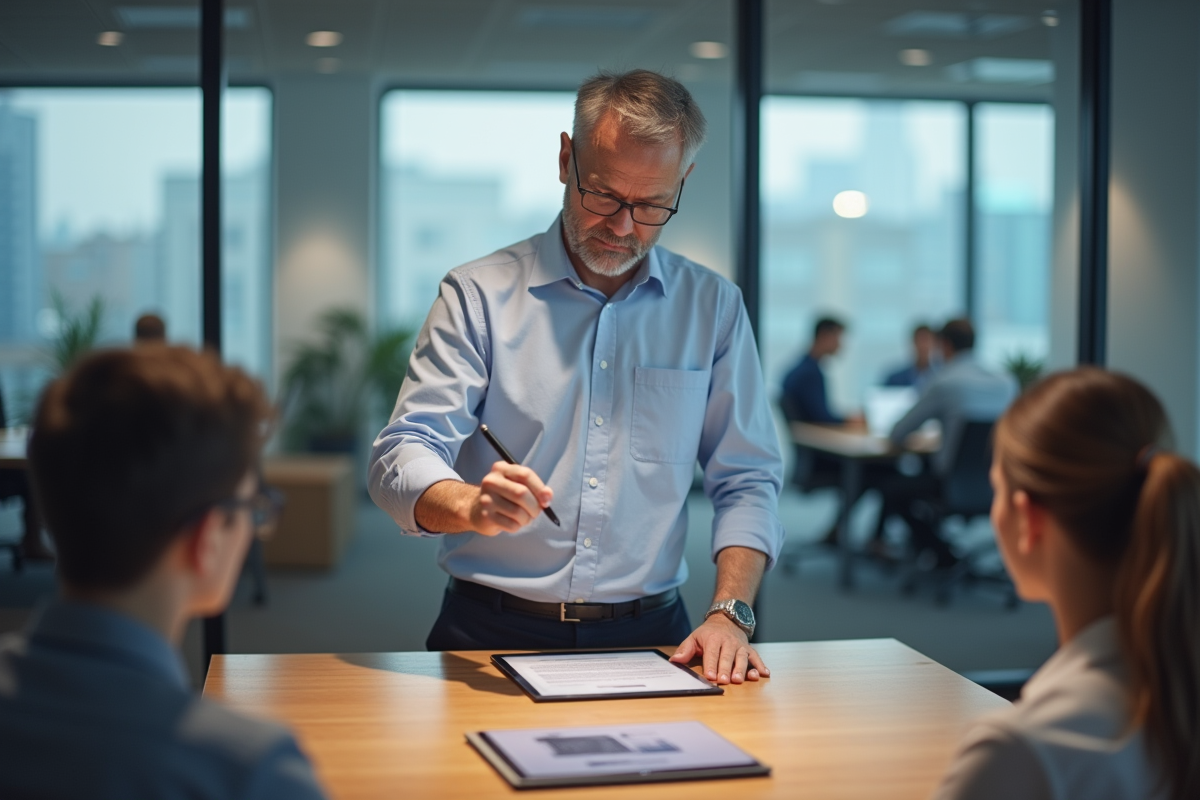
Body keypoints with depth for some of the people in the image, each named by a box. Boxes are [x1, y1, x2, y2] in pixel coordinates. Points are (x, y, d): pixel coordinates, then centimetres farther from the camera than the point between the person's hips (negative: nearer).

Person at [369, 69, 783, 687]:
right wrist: (473, 506, -27)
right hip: (492, 635, -1)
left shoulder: (714, 307, 10)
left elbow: (747, 481, 12)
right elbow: (402, 457, -5)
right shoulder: (480, 294, 2)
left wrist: (730, 613, -4)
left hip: (647, 636, 2)